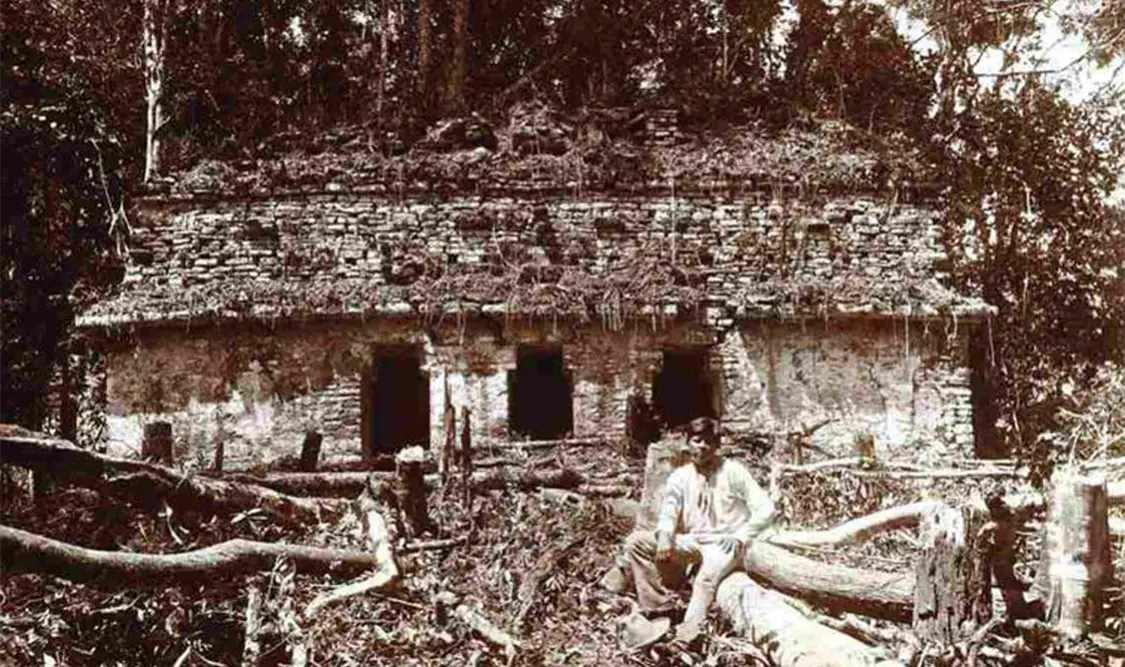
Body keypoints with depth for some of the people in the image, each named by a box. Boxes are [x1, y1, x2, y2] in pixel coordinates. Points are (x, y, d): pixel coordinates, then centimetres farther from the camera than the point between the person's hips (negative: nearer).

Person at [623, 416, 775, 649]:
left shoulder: (733, 472, -4)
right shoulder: (680, 476, 6)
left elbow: (765, 509, -7)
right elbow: (668, 513, -3)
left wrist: (741, 537, -17)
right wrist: (665, 538, -24)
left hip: (724, 544, -5)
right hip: (691, 541, 5)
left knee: (707, 577, -37)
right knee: (635, 542, -11)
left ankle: (686, 637, -45)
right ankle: (661, 605, -13)